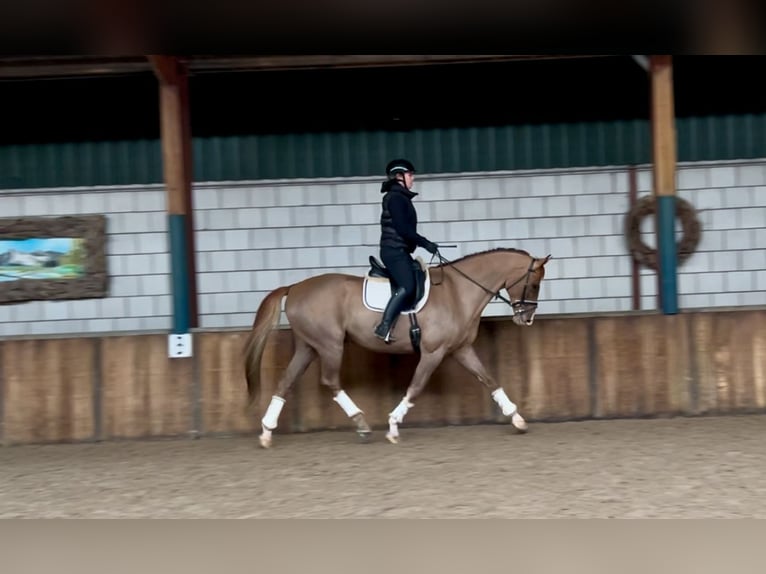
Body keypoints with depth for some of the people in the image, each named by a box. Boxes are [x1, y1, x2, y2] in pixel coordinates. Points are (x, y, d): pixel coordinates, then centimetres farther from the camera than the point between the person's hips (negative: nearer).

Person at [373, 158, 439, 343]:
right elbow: (402, 228, -19)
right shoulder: (395, 198, -10)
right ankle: (384, 326, -26)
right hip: (394, 251, -11)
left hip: (400, 251, 11)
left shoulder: (401, 198, 20)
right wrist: (425, 243, -15)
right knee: (407, 286, -23)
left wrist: (423, 244, 17)